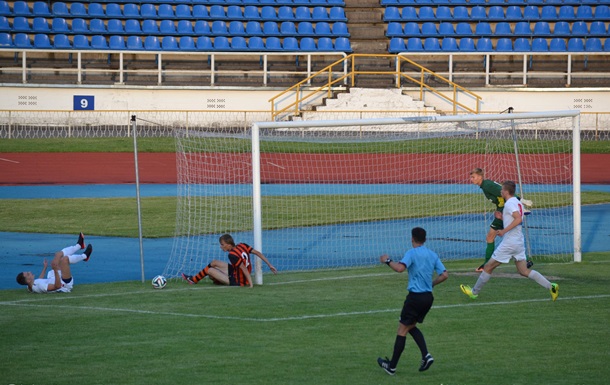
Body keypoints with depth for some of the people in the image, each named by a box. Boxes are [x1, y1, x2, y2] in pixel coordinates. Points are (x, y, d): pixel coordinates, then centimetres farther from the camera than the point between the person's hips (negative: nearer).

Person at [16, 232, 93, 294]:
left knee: (59, 254, 10)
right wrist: (55, 270, -48)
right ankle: (84, 256, 9)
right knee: (65, 259, -22)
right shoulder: (40, 286, -39)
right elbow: (57, 286, -41)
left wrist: (44, 268, 24)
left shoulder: (30, 287, -10)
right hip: (66, 285, -9)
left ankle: (79, 245, 31)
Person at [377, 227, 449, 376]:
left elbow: (400, 268, -29)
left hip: (415, 296, -7)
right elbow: (444, 275, 6)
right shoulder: (433, 255, 8)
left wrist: (388, 261, -12)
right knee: (411, 327, 22)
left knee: (402, 330, 2)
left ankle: (392, 366, 7)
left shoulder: (412, 253, -12)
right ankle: (426, 355, 4)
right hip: (428, 296, 7)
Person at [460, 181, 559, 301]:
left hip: (509, 242, -9)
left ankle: (474, 292, 15)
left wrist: (504, 231, -26)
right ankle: (550, 286, -5)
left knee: (488, 267, 4)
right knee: (524, 271, 8)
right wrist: (502, 218, 17)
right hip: (520, 242, 9)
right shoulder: (517, 202, 15)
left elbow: (518, 219, -29)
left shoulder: (509, 203, -14)